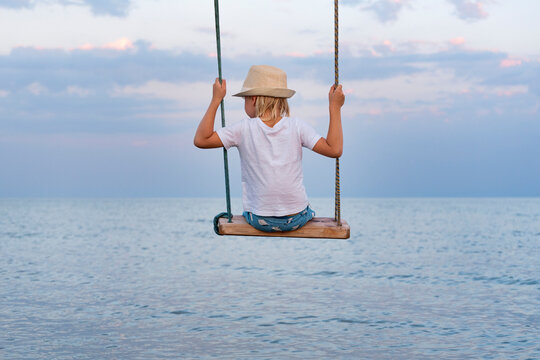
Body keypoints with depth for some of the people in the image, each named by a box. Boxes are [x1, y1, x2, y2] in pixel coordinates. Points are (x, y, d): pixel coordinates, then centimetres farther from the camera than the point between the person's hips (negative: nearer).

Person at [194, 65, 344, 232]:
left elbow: (201, 140, -7)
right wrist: (334, 107, -5)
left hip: (261, 221, 0)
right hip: (297, 219, 1)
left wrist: (216, 100, -3)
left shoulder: (244, 129, -10)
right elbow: (334, 149, -11)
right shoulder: (296, 127, -7)